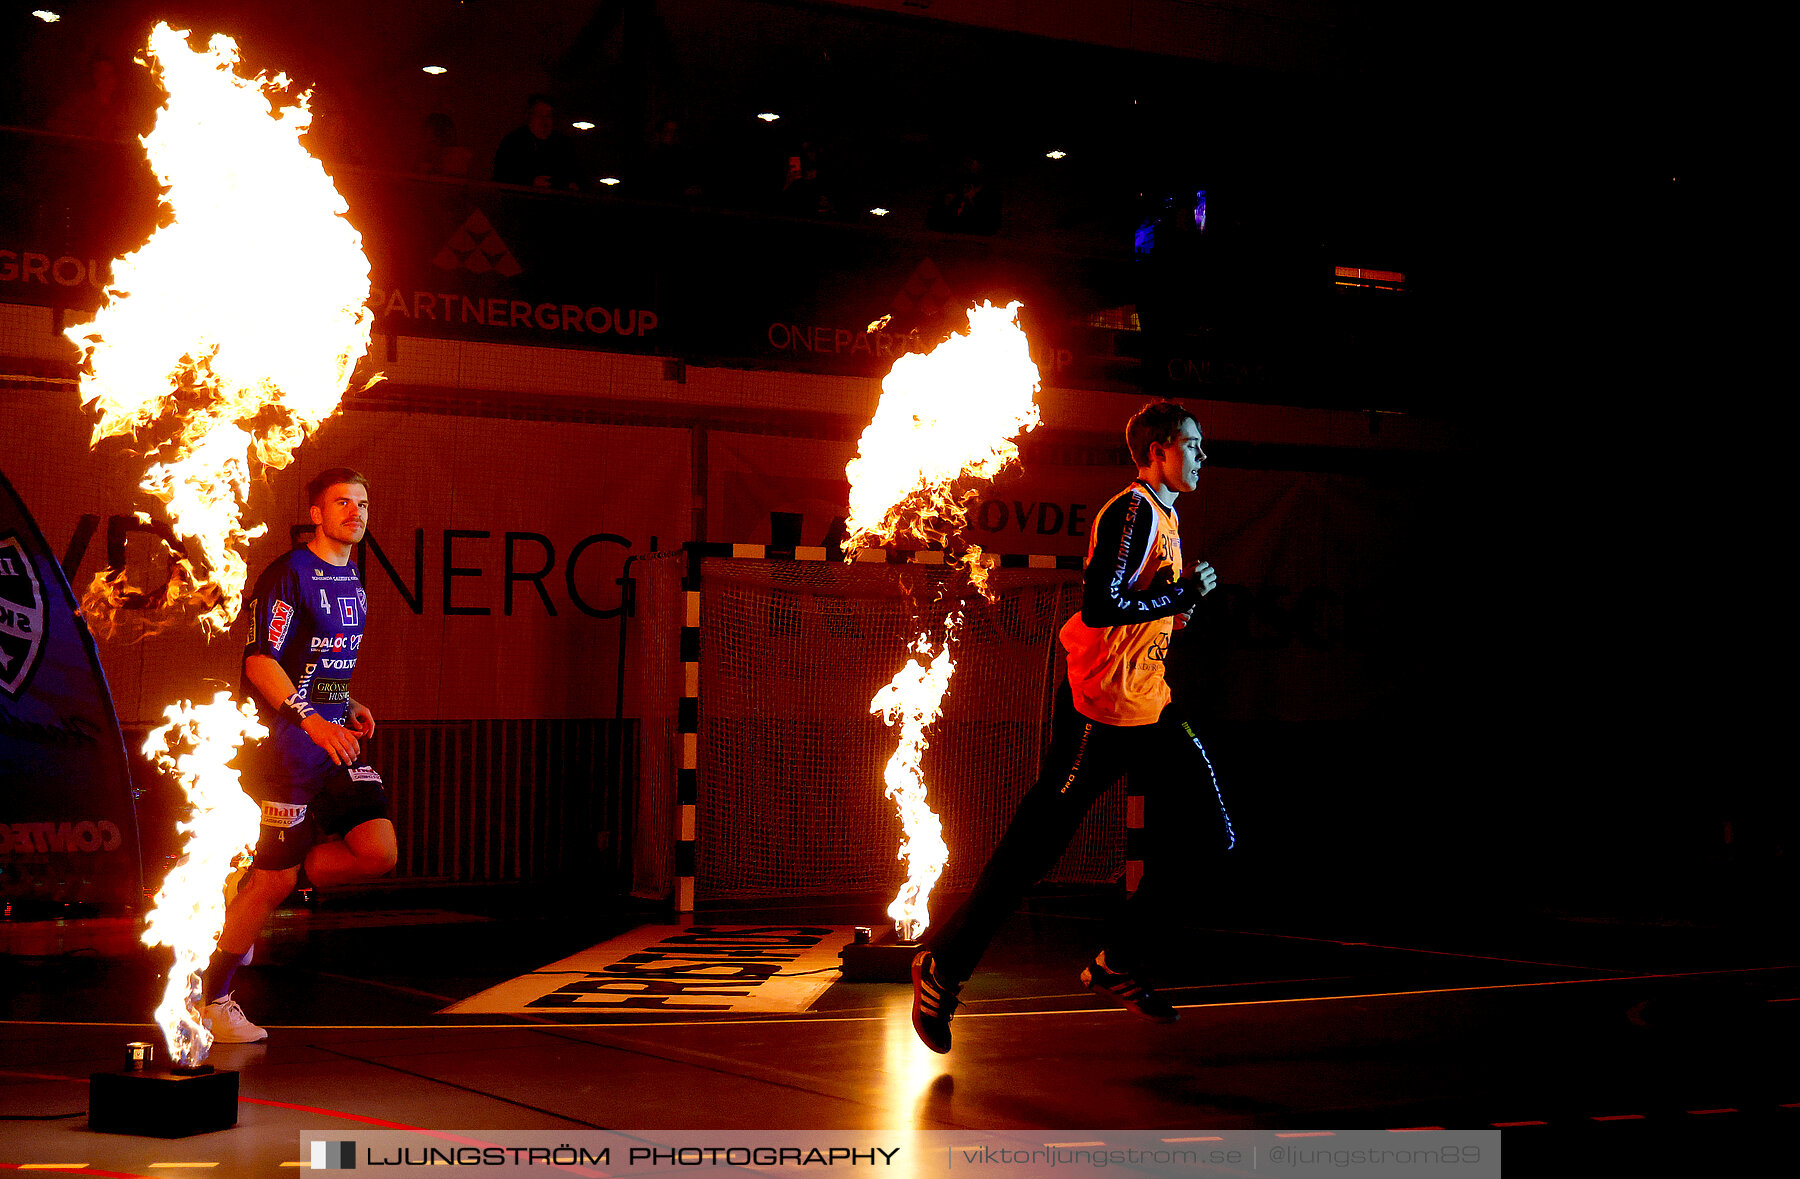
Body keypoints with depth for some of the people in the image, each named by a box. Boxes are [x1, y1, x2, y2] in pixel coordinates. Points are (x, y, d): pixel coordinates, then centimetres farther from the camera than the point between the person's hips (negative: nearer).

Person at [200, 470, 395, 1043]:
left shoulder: (353, 583, 16)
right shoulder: (288, 576, -10)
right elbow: (259, 662, -17)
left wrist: (352, 708, 12)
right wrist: (312, 721, -27)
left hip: (336, 743, 8)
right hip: (284, 744, -8)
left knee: (380, 853, -7)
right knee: (274, 879, -3)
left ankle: (254, 889, 13)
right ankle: (210, 1000, 13)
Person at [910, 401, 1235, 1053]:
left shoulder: (1165, 515, 16)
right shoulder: (1131, 513, -14)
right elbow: (1099, 607, -25)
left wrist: (1179, 606, 10)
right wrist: (1183, 593, -18)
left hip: (1149, 706, 10)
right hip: (1099, 710, -10)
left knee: (1210, 836, 5)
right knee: (1032, 848, -7)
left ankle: (1117, 963, 15)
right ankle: (943, 968, 5)